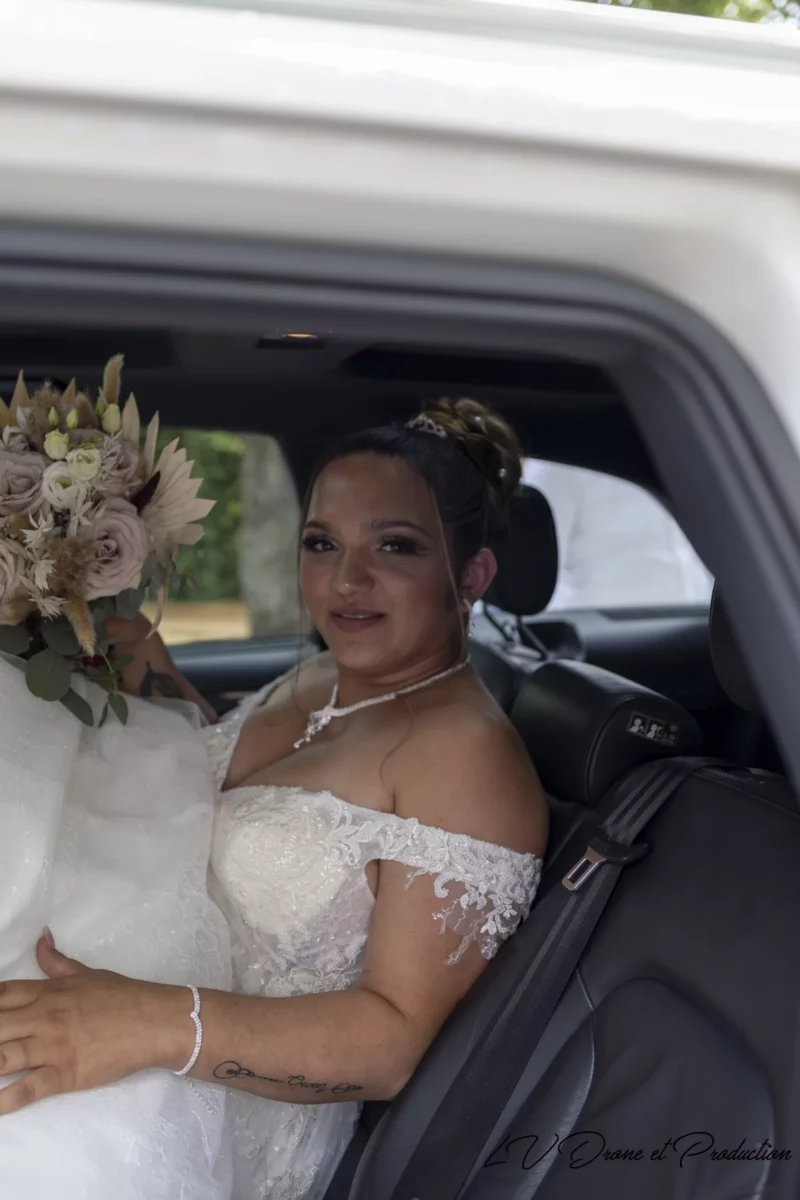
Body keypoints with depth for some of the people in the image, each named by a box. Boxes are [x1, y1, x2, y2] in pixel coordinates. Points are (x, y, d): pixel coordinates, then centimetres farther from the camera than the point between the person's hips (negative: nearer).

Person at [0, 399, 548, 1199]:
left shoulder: (467, 755, -22)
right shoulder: (315, 681, 3)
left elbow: (399, 1037, -23)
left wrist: (162, 1026, -36)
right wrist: (152, 679, 5)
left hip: (243, 1127, -7)